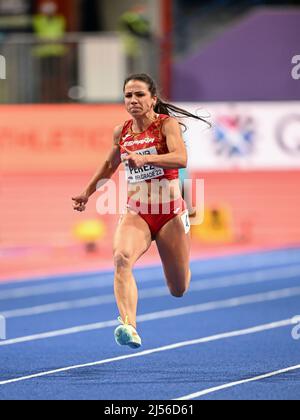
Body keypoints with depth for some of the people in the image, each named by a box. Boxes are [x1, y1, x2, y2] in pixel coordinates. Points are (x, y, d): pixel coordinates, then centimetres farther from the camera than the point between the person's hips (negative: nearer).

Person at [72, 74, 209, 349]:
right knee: (122, 257, -32)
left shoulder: (167, 124, -9)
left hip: (170, 213, -2)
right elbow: (109, 166, 25)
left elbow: (181, 159, -27)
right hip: (136, 213, 2)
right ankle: (129, 327, -45)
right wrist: (87, 193, 32)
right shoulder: (121, 132, 5)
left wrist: (145, 158, -40)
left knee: (179, 290, 8)